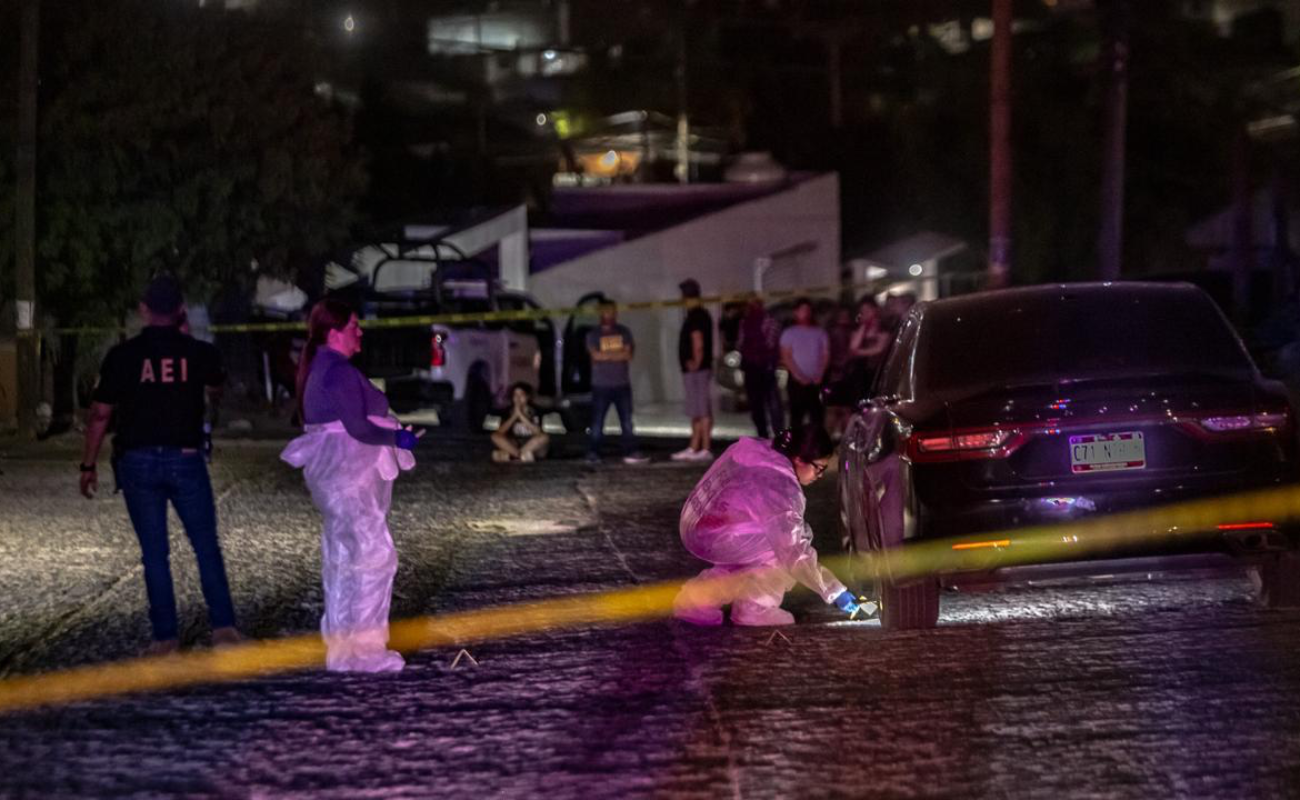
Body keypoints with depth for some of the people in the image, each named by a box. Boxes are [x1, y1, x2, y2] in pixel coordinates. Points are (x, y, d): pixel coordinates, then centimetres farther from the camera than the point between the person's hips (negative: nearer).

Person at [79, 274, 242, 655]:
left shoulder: (123, 356, -4)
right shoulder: (198, 353, -1)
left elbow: (100, 415, -3)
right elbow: (215, 386, 22)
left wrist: (88, 465, 7)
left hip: (138, 462, 0)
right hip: (185, 460, 0)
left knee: (155, 554, 5)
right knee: (207, 547, 9)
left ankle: (166, 635, 5)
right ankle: (223, 625, 3)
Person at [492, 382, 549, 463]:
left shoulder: (534, 412, -4)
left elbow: (537, 431, -19)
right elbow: (500, 431, -9)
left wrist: (521, 416, -22)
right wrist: (514, 416, -18)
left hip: (532, 445, -2)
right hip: (514, 445, 2)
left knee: (544, 437, -33)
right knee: (495, 436, -20)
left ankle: (510, 455, -32)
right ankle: (522, 454, -30)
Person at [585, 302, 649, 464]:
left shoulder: (624, 333, 11)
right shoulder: (593, 334, 6)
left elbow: (629, 355, -3)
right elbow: (596, 355, -10)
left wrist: (606, 355, -10)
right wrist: (618, 355, -8)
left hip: (622, 384, 2)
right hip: (601, 385, -2)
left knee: (627, 420, 0)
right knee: (597, 421, -3)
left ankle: (631, 452, 2)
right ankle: (593, 453, 4)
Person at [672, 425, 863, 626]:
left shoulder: (757, 450, 5)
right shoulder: (781, 486, -20)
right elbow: (795, 552, -19)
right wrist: (835, 592, -14)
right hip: (717, 539, -9)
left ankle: (698, 597, 20)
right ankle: (756, 610, 1)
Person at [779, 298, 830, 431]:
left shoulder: (820, 333, 11)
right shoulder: (789, 333, 4)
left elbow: (826, 355, 6)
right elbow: (786, 357, -3)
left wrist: (819, 375, -8)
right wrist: (799, 376, -13)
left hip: (817, 381, 2)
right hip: (797, 381, -2)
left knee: (817, 415, -3)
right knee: (797, 415, -4)